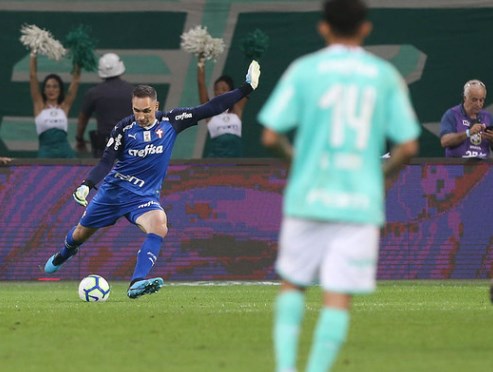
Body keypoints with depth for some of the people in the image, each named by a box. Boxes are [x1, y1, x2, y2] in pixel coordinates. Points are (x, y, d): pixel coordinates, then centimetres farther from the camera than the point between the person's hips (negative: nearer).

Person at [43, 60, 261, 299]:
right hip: (113, 190, 0)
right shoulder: (124, 128, -12)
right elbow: (106, 162, -12)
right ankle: (62, 256, 51)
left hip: (144, 196, 0)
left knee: (159, 227, -31)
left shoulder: (171, 122, -9)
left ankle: (136, 284, -38)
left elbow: (210, 109, -7)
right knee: (82, 233, 15)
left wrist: (246, 89, -10)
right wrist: (87, 185, -28)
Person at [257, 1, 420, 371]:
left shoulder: (303, 70, 0)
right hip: (361, 202, 0)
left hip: (308, 198, 0)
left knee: (293, 284, 16)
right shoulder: (385, 76, 4)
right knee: (338, 298, -1)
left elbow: (270, 136, -4)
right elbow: (408, 146, 1)